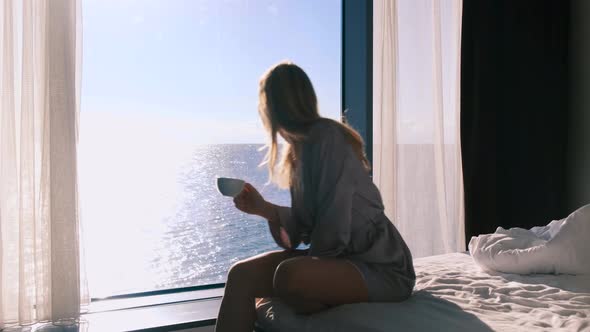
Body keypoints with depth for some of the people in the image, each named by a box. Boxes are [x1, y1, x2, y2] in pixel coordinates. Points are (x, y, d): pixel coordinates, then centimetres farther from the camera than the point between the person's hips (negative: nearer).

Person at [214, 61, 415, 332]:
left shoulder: (327, 136, -16)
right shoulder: (301, 147, 11)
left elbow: (334, 230, -23)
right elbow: (306, 223, 11)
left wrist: (310, 263, -8)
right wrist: (263, 208, -1)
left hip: (381, 268, -8)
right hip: (338, 258, 8)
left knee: (290, 274, -34)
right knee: (242, 274, -9)